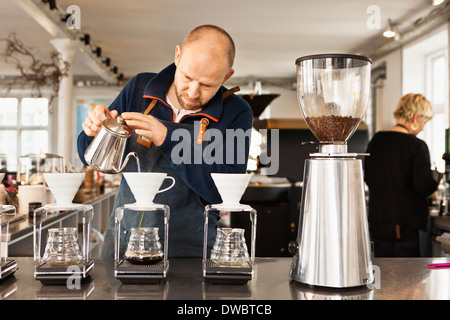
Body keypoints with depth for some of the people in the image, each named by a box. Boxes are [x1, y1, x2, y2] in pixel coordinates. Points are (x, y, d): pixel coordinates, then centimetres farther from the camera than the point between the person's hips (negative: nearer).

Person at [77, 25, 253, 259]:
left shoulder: (236, 114, -6)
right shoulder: (139, 88, 2)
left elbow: (223, 192, -17)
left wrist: (168, 140, -23)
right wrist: (96, 130, -13)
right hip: (121, 239, 2)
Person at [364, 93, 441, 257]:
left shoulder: (376, 140, 6)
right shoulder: (417, 146, -12)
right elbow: (424, 187, -14)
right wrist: (436, 178, 5)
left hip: (377, 220, 6)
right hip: (405, 224, -6)